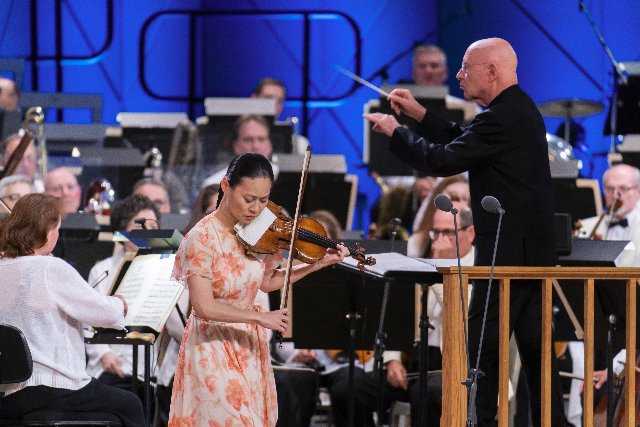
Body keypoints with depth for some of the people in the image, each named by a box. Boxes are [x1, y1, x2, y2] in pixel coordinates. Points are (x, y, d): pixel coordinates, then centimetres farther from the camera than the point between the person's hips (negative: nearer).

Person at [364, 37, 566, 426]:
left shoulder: (502, 117, -18)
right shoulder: (519, 110, 14)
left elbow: (444, 161, -18)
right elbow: (464, 143, 23)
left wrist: (394, 131, -5)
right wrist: (420, 114, 16)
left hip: (509, 251, -10)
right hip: (534, 249, 10)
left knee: (482, 345, -5)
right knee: (535, 344, 10)